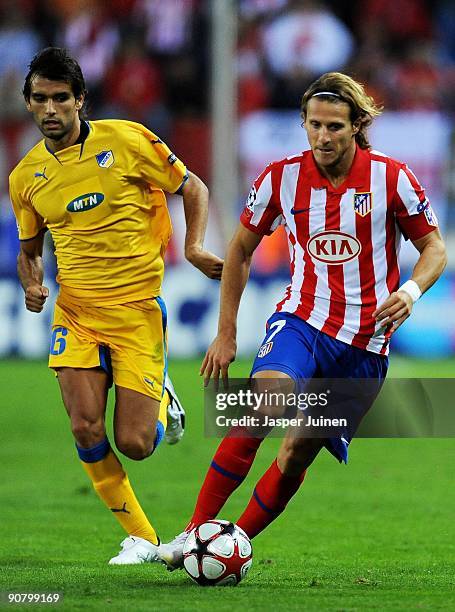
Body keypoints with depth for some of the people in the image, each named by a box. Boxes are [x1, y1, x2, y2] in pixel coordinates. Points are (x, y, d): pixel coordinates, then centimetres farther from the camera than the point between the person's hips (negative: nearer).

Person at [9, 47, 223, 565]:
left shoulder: (125, 140, -6)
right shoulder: (26, 176, 5)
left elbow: (192, 188, 3)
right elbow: (29, 248, 20)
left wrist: (193, 247, -12)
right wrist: (31, 284, -2)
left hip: (138, 308, -3)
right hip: (75, 310, 3)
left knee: (133, 443, -7)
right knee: (86, 428, -15)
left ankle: (160, 401, 30)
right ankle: (140, 538, 4)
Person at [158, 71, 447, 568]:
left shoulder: (390, 178, -5)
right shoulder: (282, 177, -1)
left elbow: (434, 248, 5)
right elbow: (241, 250, 12)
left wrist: (412, 290, -17)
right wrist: (225, 334, 9)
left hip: (365, 341, 0)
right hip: (301, 320, 0)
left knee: (300, 451, -2)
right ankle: (196, 533, -24)